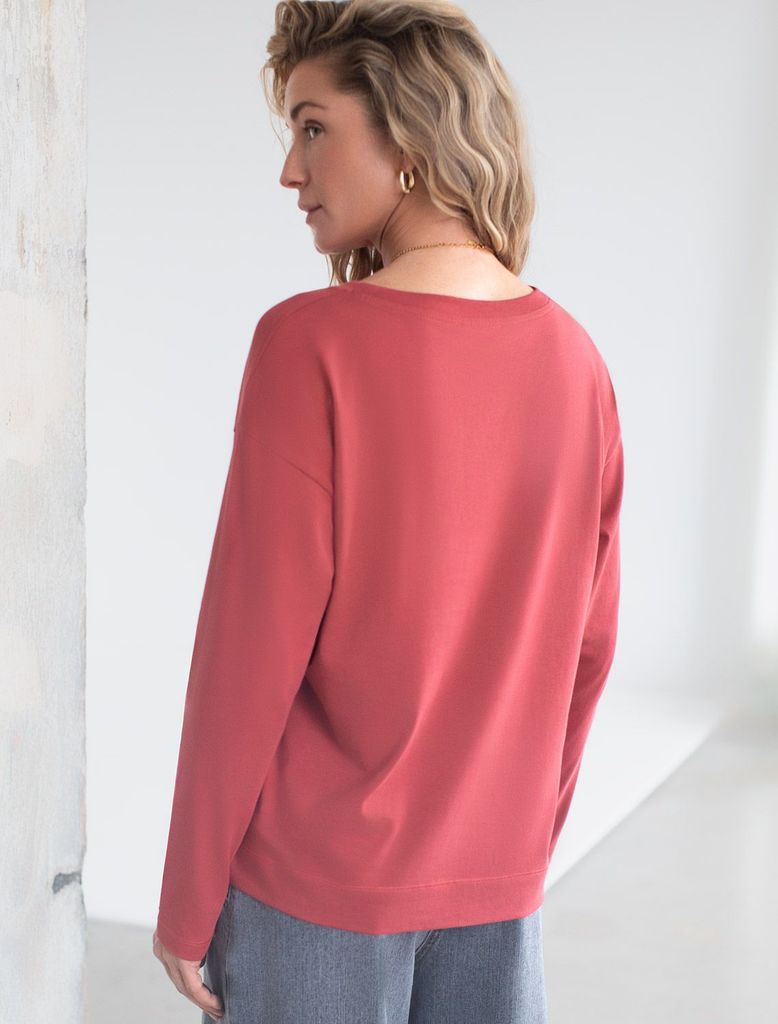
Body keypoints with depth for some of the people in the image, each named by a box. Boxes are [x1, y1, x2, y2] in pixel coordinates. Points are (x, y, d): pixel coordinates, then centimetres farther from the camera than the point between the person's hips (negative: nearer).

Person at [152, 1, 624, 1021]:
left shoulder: (311, 344, -19)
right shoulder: (574, 362, -2)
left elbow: (251, 647, -18)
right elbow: (586, 642, 5)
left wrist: (187, 897, -6)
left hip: (314, 875, -4)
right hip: (493, 880, 5)